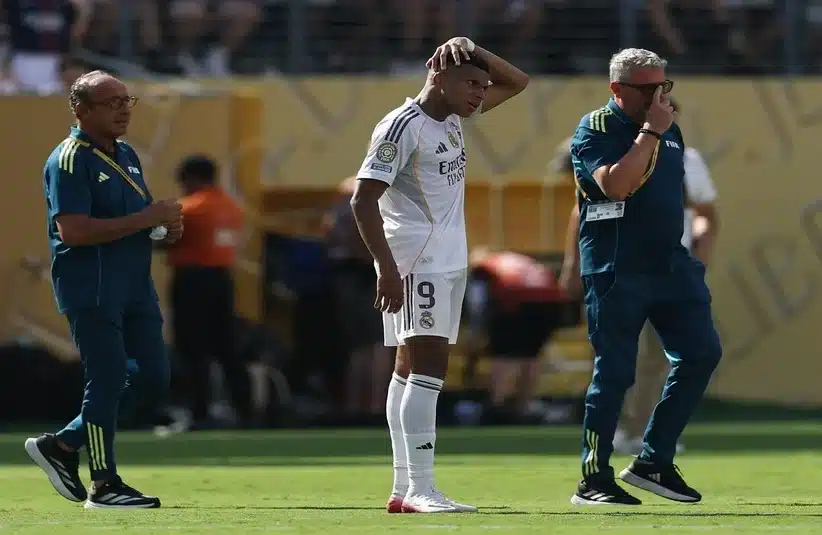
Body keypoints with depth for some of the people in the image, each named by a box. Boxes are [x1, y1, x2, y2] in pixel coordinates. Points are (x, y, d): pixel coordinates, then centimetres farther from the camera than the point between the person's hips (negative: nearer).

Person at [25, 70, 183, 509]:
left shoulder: (127, 156, 16)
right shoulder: (69, 161, -12)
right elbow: (74, 231, -23)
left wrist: (166, 225, 5)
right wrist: (147, 219, -23)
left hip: (136, 284, 9)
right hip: (90, 288, -9)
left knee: (154, 379, 7)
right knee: (108, 379, -9)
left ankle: (62, 445, 18)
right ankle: (104, 484, 1)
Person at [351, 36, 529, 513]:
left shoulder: (454, 120, 13)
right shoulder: (403, 126, -13)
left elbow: (516, 82, 22)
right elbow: (364, 200, -16)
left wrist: (473, 51, 4)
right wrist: (388, 269, -21)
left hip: (451, 261, 9)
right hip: (416, 263, -9)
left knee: (411, 369, 10)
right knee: (429, 366, -15)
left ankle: (405, 488, 11)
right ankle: (420, 489, -19)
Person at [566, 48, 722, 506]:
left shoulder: (670, 130, 15)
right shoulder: (595, 130, -7)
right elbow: (615, 184, -24)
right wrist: (650, 132, -19)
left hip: (670, 263, 7)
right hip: (616, 272, -7)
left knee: (702, 352, -2)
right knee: (615, 372, -5)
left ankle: (655, 462, 7)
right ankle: (595, 480, 5)